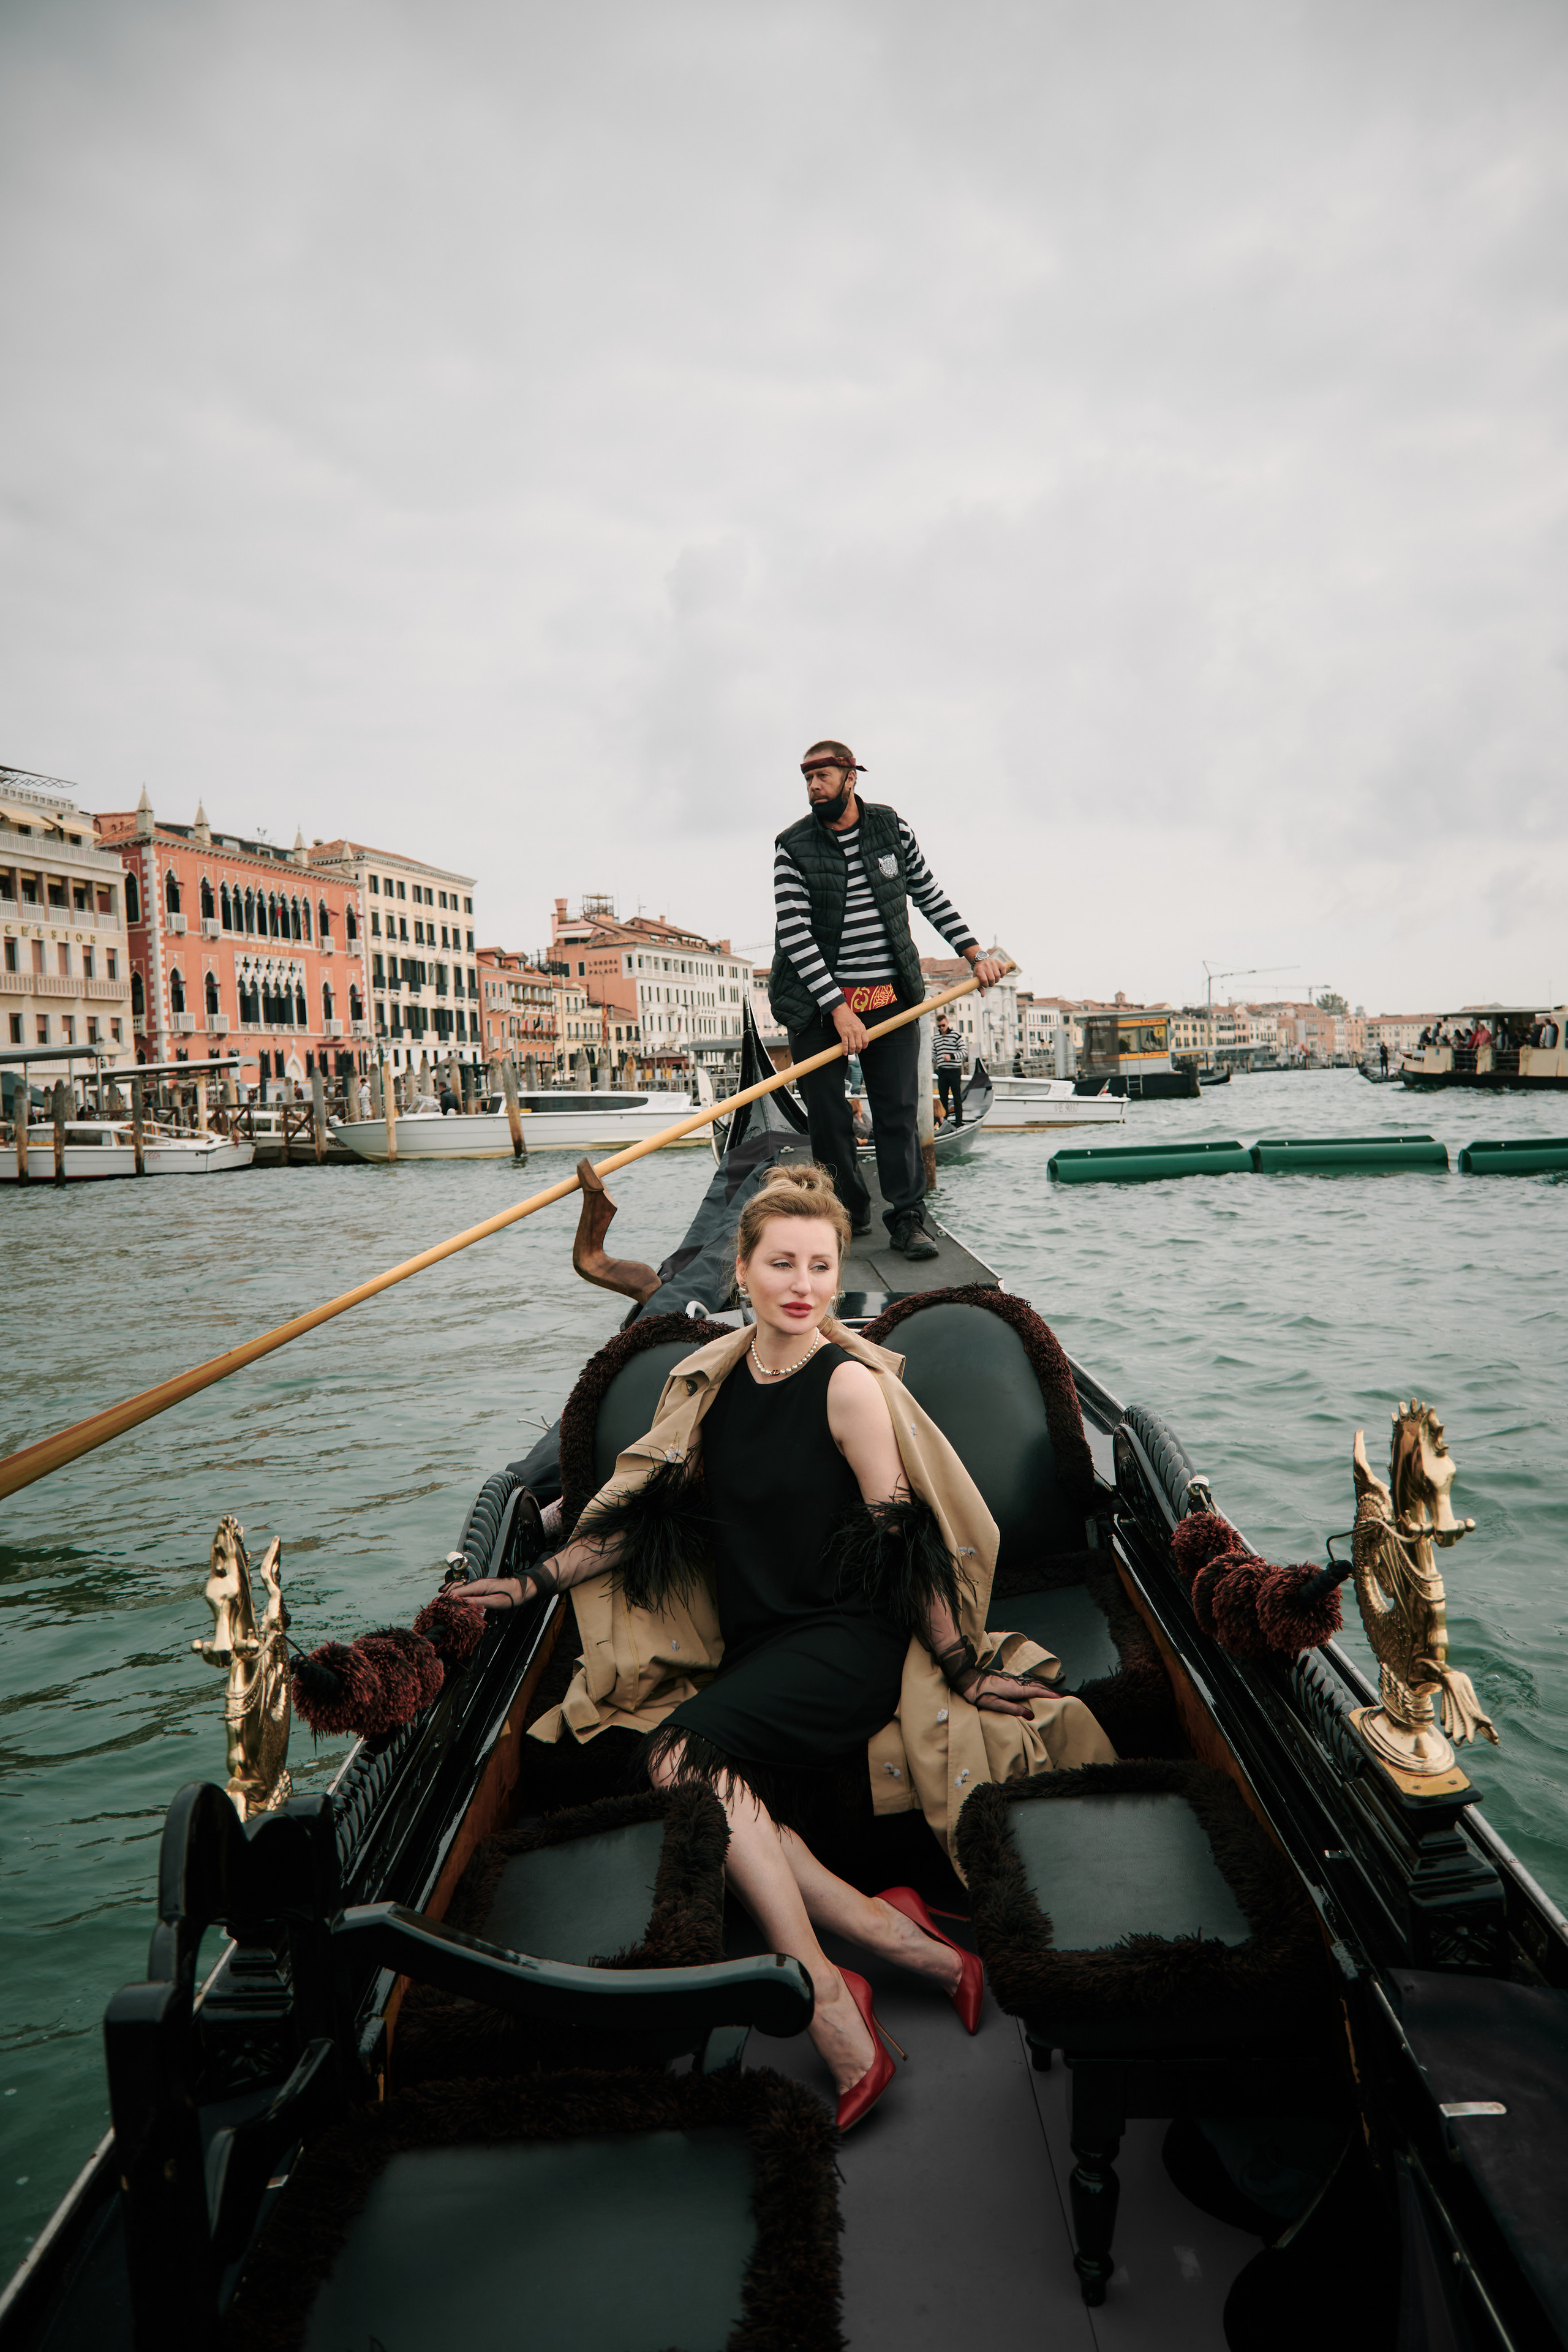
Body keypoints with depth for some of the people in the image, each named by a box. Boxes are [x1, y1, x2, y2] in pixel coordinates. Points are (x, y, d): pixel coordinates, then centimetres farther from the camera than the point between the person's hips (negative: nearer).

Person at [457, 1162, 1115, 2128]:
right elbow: (647, 1509, 12)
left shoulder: (852, 1383, -11)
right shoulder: (714, 1378, 6)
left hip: (849, 1642, -6)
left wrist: (962, 1667, -8)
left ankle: (828, 2000, -19)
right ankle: (899, 1937, -12)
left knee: (687, 1749, -28)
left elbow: (905, 1542, -10)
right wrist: (532, 1582, 8)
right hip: (755, 1648, 6)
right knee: (712, 1801, -23)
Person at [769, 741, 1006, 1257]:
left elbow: (930, 896, 16)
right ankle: (848, 1211, 20)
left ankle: (907, 1218, 5)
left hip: (891, 996, 1)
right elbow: (794, 934, -11)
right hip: (817, 1000, -1)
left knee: (898, 1109, -1)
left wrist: (975, 954, 8)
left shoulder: (891, 827, 5)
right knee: (826, 1114, 3)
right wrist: (837, 1008, -18)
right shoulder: (792, 846, -4)